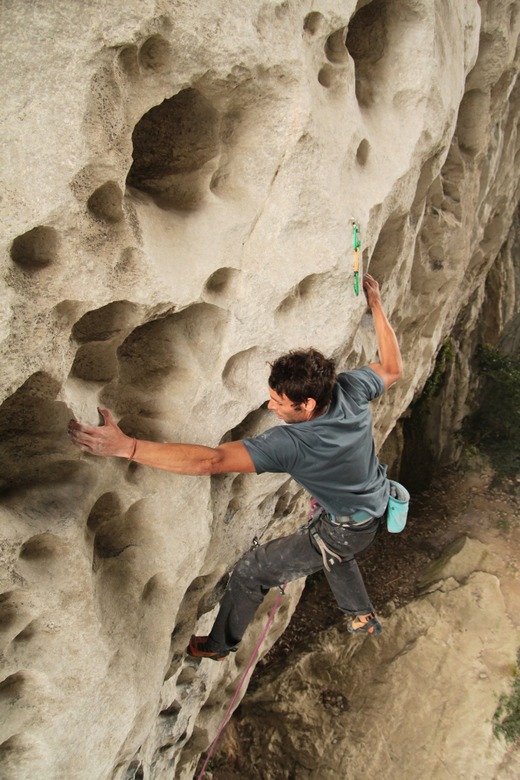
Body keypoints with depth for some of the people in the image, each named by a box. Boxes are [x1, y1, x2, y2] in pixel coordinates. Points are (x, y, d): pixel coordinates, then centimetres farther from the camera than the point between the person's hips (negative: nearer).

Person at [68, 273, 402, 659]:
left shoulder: (291, 444, -41)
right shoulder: (351, 389, -23)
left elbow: (211, 460, -50)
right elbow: (393, 368, -1)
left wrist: (125, 446, -53)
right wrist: (376, 303, 6)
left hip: (347, 529, -7)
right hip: (374, 509, 8)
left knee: (251, 570, 9)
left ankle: (218, 645, 34)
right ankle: (364, 617, 61)